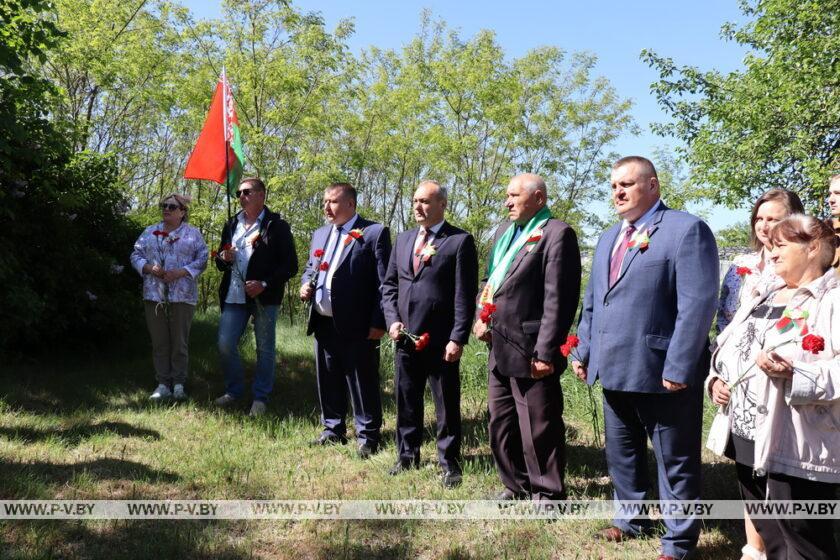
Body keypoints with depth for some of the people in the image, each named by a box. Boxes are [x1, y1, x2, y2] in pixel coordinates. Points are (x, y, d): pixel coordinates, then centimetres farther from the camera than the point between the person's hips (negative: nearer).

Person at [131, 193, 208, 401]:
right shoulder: (150, 232, 14)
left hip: (182, 296, -3)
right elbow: (136, 255, 11)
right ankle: (163, 385, 10)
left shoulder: (193, 233, 6)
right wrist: (149, 268, -8)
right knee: (159, 342, 4)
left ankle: (179, 384, 10)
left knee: (180, 342, 1)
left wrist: (181, 272, -14)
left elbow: (202, 259, 0)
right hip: (154, 295, 3)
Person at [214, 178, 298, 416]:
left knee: (264, 349, 4)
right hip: (234, 295, 5)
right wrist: (224, 258, -3)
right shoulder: (232, 224, 14)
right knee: (225, 344, 3)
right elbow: (220, 262, 21)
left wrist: (265, 284, -18)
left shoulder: (277, 226, -4)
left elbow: (290, 265, -8)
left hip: (264, 296, -5)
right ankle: (234, 390, 23)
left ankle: (260, 397, 17)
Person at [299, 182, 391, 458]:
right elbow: (310, 268, 26)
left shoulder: (375, 233, -7)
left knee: (362, 383, 1)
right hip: (323, 322, 7)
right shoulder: (320, 234, 15)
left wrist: (379, 322, -15)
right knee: (328, 381, 16)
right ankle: (333, 430, 30)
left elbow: (384, 281, -10)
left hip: (357, 326, -7)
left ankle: (368, 436, 14)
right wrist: (305, 284, 3)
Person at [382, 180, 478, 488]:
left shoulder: (460, 241, -5)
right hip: (405, 336, 5)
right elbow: (389, 285, 16)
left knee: (447, 404, 5)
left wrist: (458, 338, -14)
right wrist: (392, 320, 1)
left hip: (441, 340, -5)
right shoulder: (403, 239, 13)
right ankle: (407, 456, 30)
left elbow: (465, 295, -10)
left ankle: (449, 463, 19)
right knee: (406, 401, 15)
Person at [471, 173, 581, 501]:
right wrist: (482, 316, 4)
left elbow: (559, 299, -18)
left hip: (529, 351, -9)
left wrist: (545, 352, -21)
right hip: (500, 350, 9)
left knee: (538, 428, 3)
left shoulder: (557, 234, -12)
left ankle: (547, 494, 21)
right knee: (501, 423, 18)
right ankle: (516, 485, 35)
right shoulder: (503, 232, 15)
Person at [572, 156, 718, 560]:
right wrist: (584, 352, 14)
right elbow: (592, 302, 21)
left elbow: (697, 305, -18)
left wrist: (678, 367, -22)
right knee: (621, 453, 20)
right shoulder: (608, 238, 17)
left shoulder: (686, 230, -10)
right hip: (614, 370, 8)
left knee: (675, 461, 7)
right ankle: (630, 521, 38)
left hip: (661, 372, -8)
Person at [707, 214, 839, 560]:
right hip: (747, 439, 8)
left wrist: (794, 374, -33)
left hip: (796, 450, -8)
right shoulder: (762, 296, 16)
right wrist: (716, 379, 3)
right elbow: (728, 347, 20)